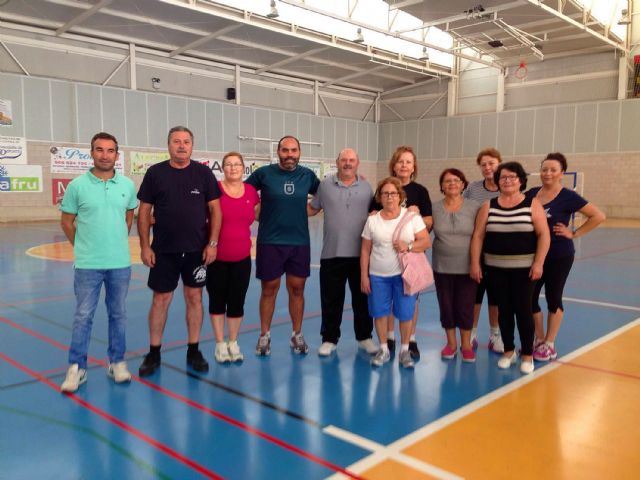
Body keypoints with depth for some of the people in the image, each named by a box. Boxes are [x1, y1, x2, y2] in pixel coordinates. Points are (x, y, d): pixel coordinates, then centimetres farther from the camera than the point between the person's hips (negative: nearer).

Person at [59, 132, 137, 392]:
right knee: (83, 316, 5)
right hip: (87, 264, -2)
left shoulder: (127, 185, 1)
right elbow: (66, 222, 4)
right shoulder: (77, 185, -5)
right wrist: (84, 246, 7)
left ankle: (117, 362, 24)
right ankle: (77, 366, 16)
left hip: (120, 263, 2)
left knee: (118, 314, 11)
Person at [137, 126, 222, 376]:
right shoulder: (155, 173, 0)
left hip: (197, 250, 1)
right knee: (160, 300, 5)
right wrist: (144, 246, -3)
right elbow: (144, 211, 2)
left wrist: (212, 243, -5)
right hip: (163, 250, 0)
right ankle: (153, 353, 19)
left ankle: (193, 351, 20)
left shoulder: (204, 173, 1)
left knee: (194, 298, 7)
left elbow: (215, 209, 2)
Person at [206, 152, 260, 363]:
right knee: (217, 300, 11)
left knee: (237, 302, 11)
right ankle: (220, 344, 25)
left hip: (242, 258, 3)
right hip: (217, 257, -3)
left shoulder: (251, 191, 3)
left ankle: (233, 343, 27)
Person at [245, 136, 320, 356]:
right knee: (269, 289, 7)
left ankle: (297, 335, 24)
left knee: (297, 289, 9)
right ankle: (264, 335, 22)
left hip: (299, 242, 2)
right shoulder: (264, 173, -5)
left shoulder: (308, 175, 3)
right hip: (269, 242, -2)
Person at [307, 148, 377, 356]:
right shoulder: (325, 184, 3)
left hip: (361, 254, 1)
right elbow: (312, 209, 10)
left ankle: (364, 337, 28)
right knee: (331, 300, 7)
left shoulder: (366, 187, 6)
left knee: (362, 298, 12)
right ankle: (329, 339, 22)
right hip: (332, 253, -1)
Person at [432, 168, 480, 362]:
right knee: (446, 307, 11)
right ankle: (451, 343, 28)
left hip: (467, 268, -1)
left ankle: (466, 345, 25)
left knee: (465, 308, 7)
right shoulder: (434, 208, 0)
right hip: (442, 268, 2)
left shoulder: (474, 207, -4)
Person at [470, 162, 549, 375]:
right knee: (504, 310, 9)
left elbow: (543, 234, -5)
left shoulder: (532, 204, -1)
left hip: (523, 269, -2)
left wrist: (538, 263, -13)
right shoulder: (488, 206, 5)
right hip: (495, 268, 2)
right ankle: (508, 351, 24)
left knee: (523, 310, 1)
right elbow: (478, 236, 3)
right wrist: (475, 263, -4)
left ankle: (527, 355, 16)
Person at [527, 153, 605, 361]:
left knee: (553, 298, 8)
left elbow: (598, 216, -9)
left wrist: (574, 233, -10)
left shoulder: (568, 196, -9)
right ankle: (539, 340, 24)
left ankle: (549, 344, 21)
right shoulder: (532, 193, 2)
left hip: (559, 256, -4)